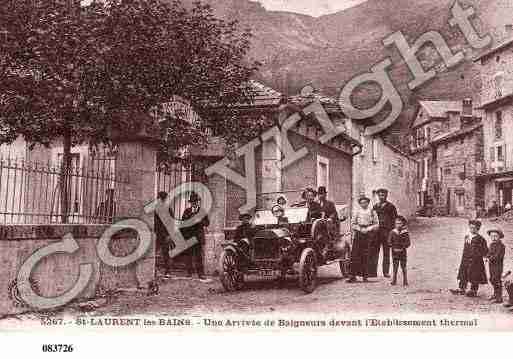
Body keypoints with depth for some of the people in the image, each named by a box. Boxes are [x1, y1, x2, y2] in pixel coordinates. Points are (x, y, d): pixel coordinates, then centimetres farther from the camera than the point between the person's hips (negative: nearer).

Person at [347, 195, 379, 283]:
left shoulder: (372, 212, 7)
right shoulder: (357, 211, 8)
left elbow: (377, 224, 6)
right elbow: (353, 223, 6)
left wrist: (368, 229, -7)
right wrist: (360, 229, -7)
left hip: (368, 235, 0)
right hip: (358, 234, 0)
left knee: (366, 256, -1)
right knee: (355, 254, -7)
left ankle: (365, 275, 8)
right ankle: (353, 275, -4)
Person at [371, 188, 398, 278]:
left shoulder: (391, 206, 6)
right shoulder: (375, 206, 16)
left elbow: (394, 219, 3)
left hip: (386, 231, -3)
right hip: (376, 230, 3)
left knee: (386, 252, 2)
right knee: (374, 251, -1)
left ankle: (386, 272, 6)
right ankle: (373, 271, 2)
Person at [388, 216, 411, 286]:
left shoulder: (405, 233, -3)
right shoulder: (392, 232, 0)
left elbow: (408, 243, -3)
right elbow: (389, 242, 1)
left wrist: (402, 248, -13)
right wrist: (394, 248, -10)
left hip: (403, 252, -1)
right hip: (395, 252, 1)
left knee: (403, 266, 4)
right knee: (395, 266, 3)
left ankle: (405, 282, 13)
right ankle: (394, 281, 9)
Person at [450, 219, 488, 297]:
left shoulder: (480, 239, -7)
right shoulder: (466, 237, 12)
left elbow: (485, 251, -5)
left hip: (475, 260, -6)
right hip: (466, 259, 6)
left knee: (475, 276, 0)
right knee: (463, 274, 9)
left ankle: (473, 291, 11)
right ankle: (461, 289, 17)